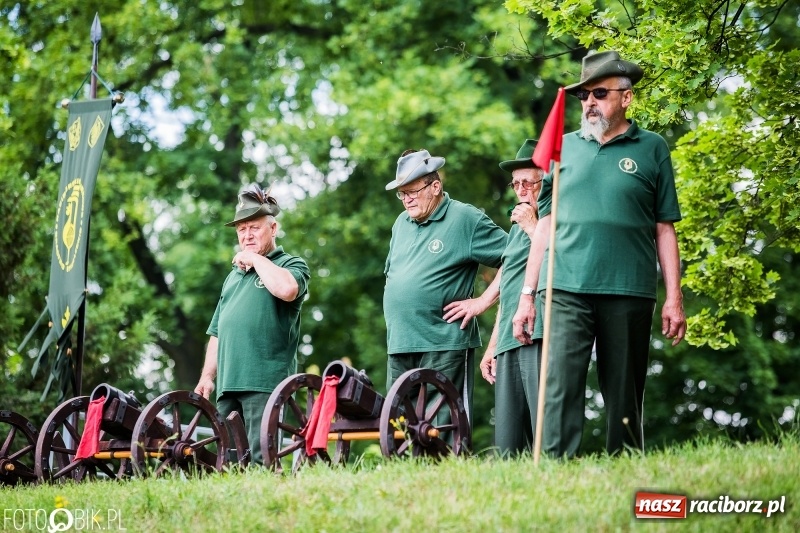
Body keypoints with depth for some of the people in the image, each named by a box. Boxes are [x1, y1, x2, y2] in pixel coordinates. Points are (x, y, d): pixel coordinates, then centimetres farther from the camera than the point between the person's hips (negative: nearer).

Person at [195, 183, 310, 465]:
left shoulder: (291, 264, 6)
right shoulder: (233, 275, 27)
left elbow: (287, 289, -19)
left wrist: (255, 259, -5)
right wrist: (207, 375, 18)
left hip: (265, 381, -7)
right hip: (228, 384, 7)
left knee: (261, 456, -15)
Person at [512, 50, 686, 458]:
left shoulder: (651, 149, 8)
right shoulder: (564, 147, 14)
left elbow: (664, 229, 7)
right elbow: (545, 225, 15)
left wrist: (674, 298, 0)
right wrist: (526, 296, 10)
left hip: (628, 291, -1)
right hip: (565, 290, 1)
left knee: (624, 397, 4)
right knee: (560, 390, -10)